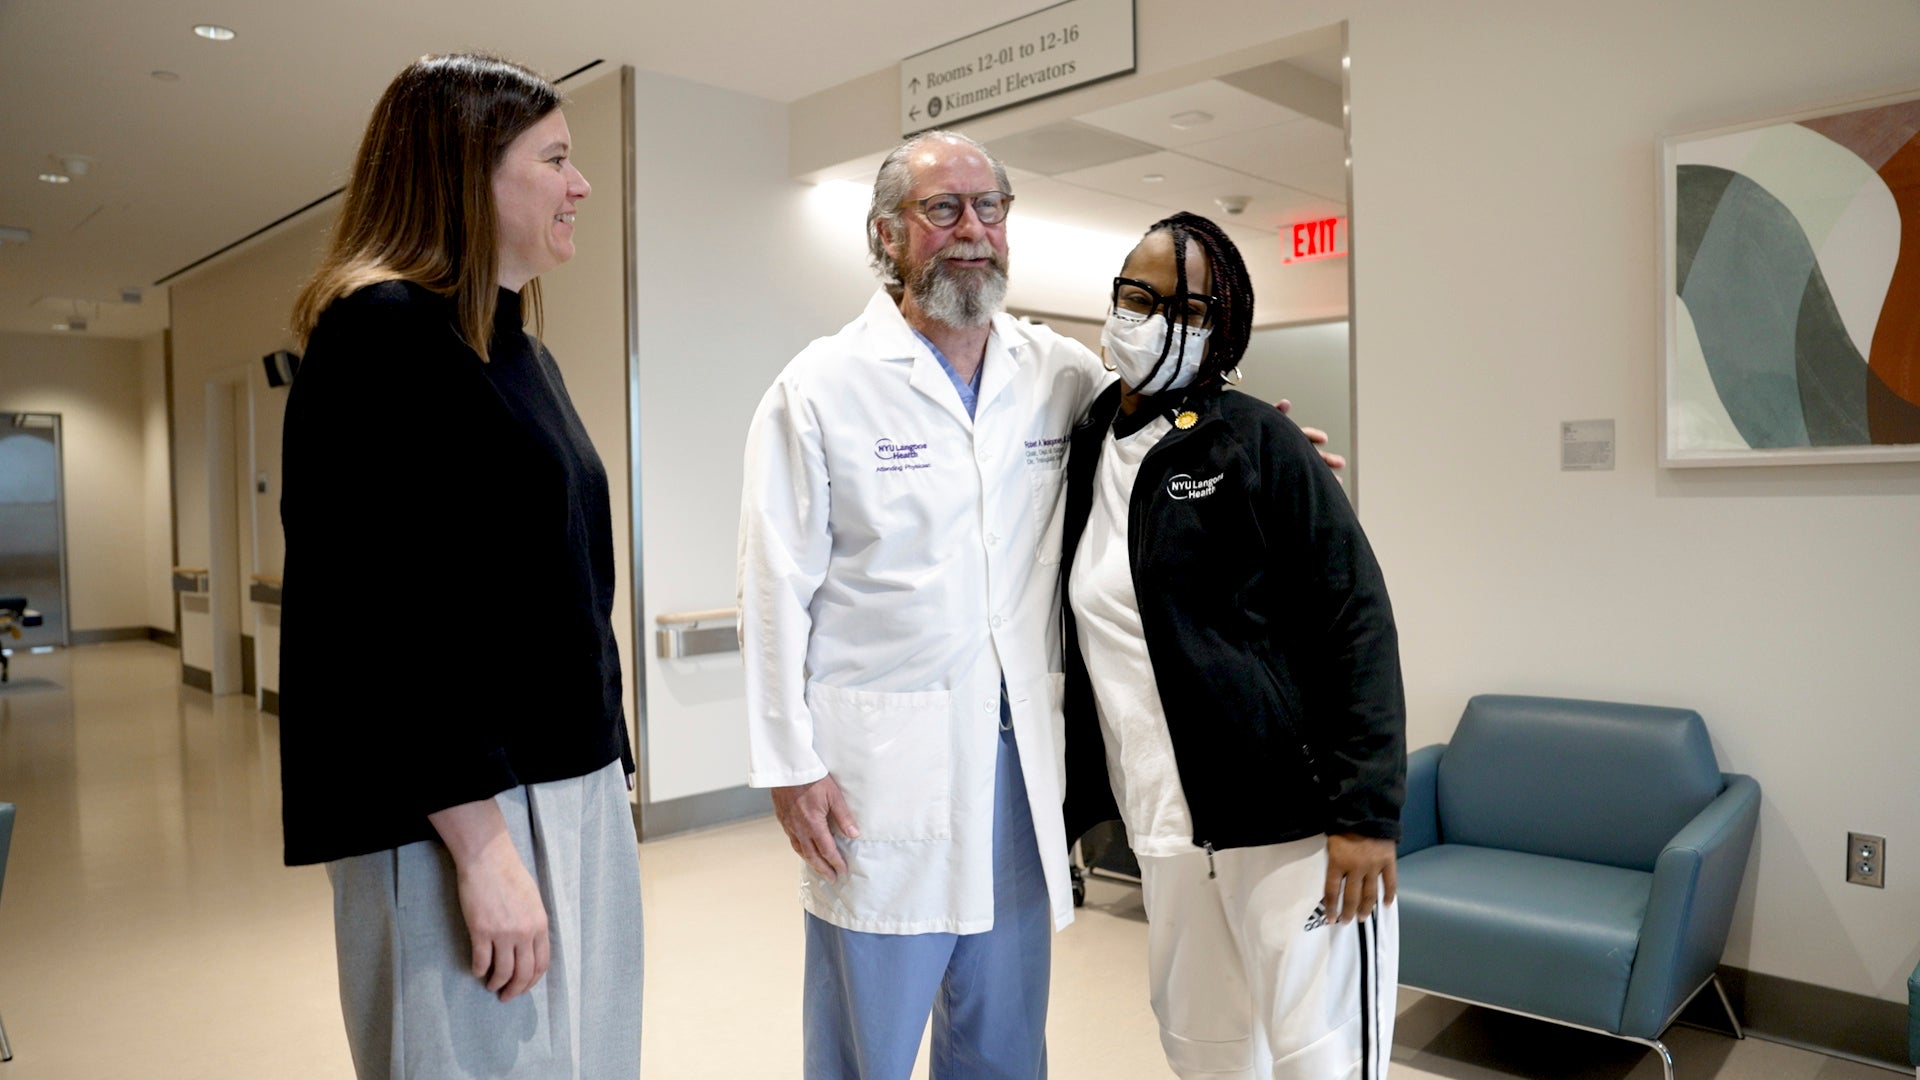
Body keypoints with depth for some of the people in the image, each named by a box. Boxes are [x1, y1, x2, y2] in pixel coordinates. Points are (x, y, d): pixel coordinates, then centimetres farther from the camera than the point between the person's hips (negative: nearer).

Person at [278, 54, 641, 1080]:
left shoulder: (521, 350, 15)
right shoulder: (381, 335, -11)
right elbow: (379, 614, -19)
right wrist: (482, 846, -20)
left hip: (571, 792, 8)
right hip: (457, 814, -8)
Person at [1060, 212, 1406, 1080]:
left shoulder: (1254, 439, -7)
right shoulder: (1082, 453, 8)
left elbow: (1355, 619, -10)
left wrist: (1365, 811, -16)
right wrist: (1061, 804, 13)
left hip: (1290, 816, -5)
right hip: (1164, 829, 5)